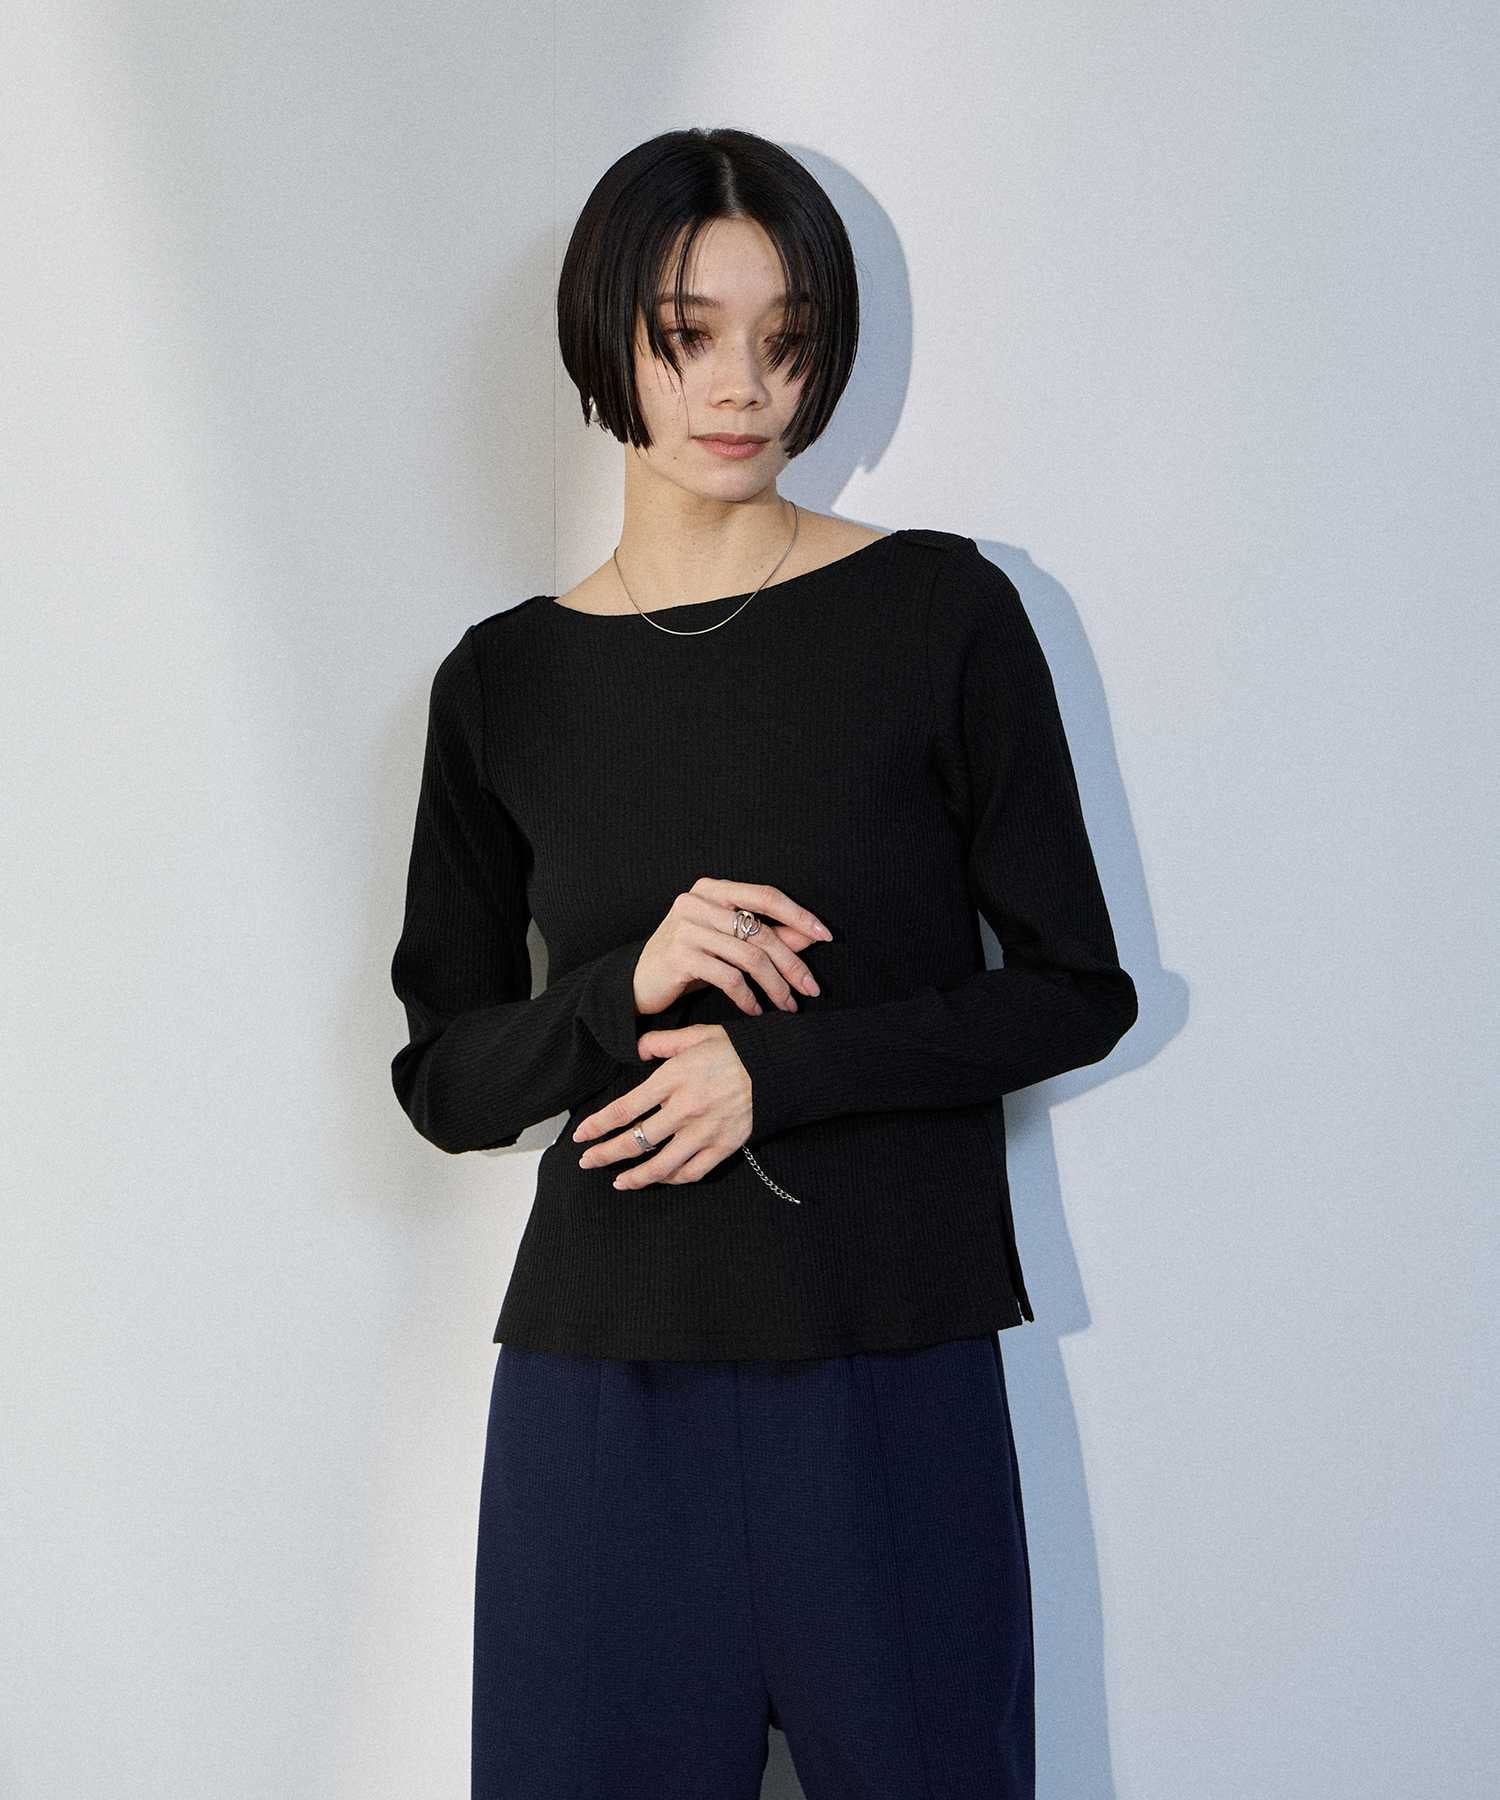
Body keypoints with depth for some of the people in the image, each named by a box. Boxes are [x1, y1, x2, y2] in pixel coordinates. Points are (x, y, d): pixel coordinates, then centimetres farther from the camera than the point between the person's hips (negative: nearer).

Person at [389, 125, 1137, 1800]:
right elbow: (443, 1078, 7)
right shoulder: (506, 682, 5)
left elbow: (1075, 991, -1)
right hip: (601, 1385, 2)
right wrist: (628, 988, -12)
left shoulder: (939, 611, -1)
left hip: (895, 1374, -1)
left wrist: (777, 1065, -13)